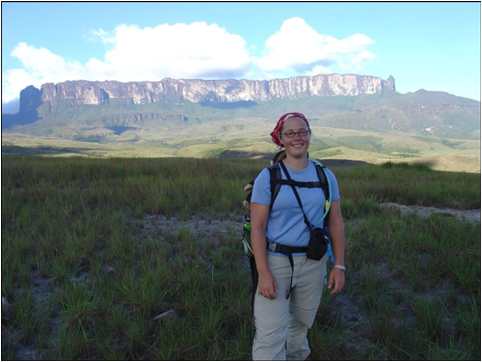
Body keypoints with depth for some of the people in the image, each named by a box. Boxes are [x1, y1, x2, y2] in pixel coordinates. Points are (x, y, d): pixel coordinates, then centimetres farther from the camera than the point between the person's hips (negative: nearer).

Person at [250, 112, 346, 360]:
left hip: (313, 262, 4)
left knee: (302, 320, 23)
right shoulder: (267, 177, -9)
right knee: (270, 333, -8)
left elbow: (336, 223, 5)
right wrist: (263, 273, -18)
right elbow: (257, 228, -11)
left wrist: (339, 266, 0)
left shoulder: (325, 176, 2)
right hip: (275, 261, -3)